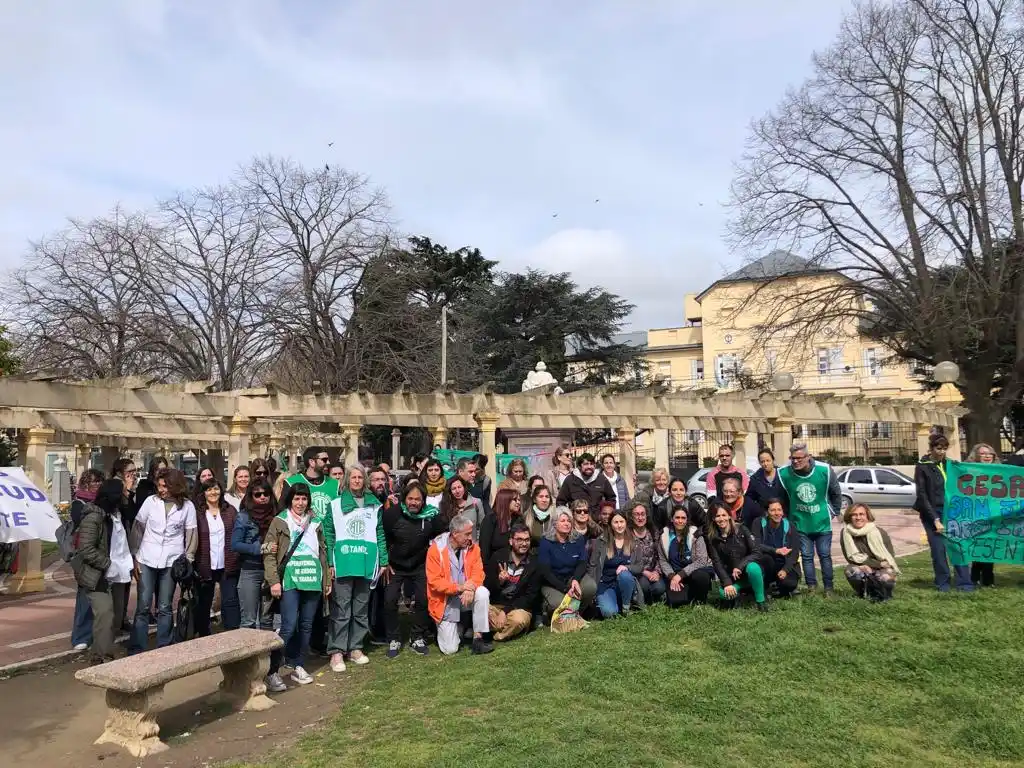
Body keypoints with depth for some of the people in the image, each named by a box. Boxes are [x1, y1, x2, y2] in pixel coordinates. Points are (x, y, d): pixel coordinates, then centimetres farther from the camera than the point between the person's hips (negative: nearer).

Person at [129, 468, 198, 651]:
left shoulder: (187, 506, -2)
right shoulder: (150, 501, -1)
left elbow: (191, 535, 3)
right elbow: (137, 529, 3)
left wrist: (188, 560, 0)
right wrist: (135, 557, 0)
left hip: (171, 563, 0)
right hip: (147, 561, 0)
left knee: (164, 608, 8)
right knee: (143, 607, 3)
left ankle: (163, 648, 18)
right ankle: (138, 648, 12)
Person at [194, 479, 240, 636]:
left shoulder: (230, 510, 4)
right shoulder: (197, 513, -1)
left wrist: (236, 558, -4)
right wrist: (193, 564, -8)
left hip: (227, 565, 0)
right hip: (205, 567, 0)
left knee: (230, 600, -3)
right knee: (203, 603, 13)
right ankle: (203, 637, 27)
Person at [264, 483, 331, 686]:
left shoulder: (315, 523, 15)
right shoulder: (279, 522, 3)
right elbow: (269, 554, -2)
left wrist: (327, 580, 14)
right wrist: (274, 581, -11)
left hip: (312, 580, 4)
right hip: (290, 580, -4)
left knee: (306, 625, 8)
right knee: (289, 626, -11)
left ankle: (298, 666, 20)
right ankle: (272, 668, 0)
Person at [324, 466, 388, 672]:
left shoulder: (374, 506, 10)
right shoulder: (336, 505, 4)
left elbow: (380, 535, 10)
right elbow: (328, 535, 0)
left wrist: (383, 562, 6)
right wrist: (330, 563, -7)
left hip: (366, 563, 3)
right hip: (343, 564, -3)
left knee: (361, 609, 10)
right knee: (341, 609, -3)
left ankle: (355, 648, 21)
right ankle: (337, 651, 5)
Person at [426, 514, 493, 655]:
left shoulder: (472, 547, -5)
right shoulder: (436, 549, -15)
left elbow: (478, 573, -8)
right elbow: (434, 582, -18)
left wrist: (471, 587, -31)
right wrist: (459, 587, -29)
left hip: (466, 595, 3)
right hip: (445, 602, -3)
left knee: (483, 593, -31)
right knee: (450, 649, -8)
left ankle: (478, 638, -17)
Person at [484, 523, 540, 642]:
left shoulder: (534, 565, -1)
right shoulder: (498, 557, 1)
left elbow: (530, 597, -5)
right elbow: (486, 586, -2)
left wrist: (506, 611, -15)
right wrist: (498, 581, -24)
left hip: (519, 608, -1)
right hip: (494, 605, 1)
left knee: (518, 619, -35)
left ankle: (496, 637, -5)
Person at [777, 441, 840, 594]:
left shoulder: (824, 470, -17)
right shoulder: (784, 473, -16)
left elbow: (836, 493, 1)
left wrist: (833, 512, 6)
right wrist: (790, 515, 8)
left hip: (822, 523, -1)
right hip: (800, 524, 1)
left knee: (825, 555, 10)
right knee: (807, 556, 9)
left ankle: (828, 588, 22)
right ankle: (811, 587, 21)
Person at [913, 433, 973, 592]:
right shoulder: (922, 467, -5)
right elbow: (922, 496, -8)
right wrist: (935, 519, -14)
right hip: (932, 513, -3)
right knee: (938, 549, -1)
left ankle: (964, 582, 2)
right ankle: (943, 583, 11)